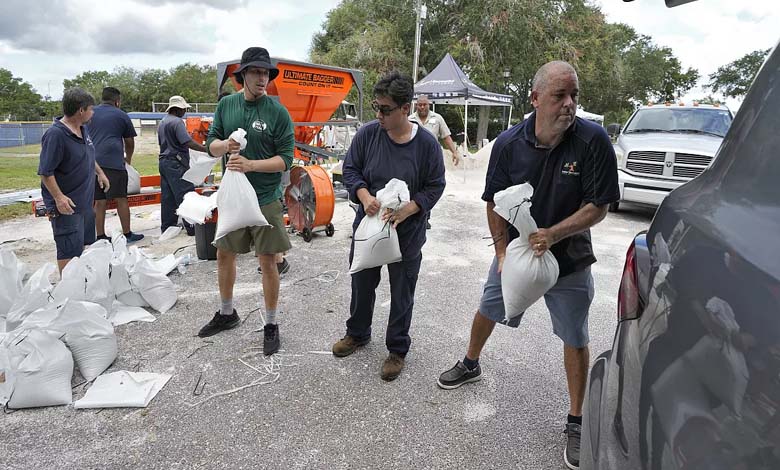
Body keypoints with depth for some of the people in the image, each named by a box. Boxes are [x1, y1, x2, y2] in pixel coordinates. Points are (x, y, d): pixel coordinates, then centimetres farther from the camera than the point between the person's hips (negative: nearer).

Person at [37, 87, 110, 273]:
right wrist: (59, 197, -26)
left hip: (85, 200, 9)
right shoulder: (55, 134, -21)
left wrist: (100, 173, 25)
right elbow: (45, 172, -21)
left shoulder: (83, 129, 6)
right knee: (69, 249, -3)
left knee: (84, 243, 20)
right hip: (67, 203, -9)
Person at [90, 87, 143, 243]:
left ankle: (100, 236, 9)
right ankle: (127, 234, 5)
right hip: (113, 161, -4)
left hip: (93, 161, 4)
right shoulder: (121, 115, 8)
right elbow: (129, 142, 15)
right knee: (121, 199, 1)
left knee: (99, 201, 6)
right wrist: (128, 158, 32)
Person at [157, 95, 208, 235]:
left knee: (167, 196, 11)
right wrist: (206, 149, -19)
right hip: (176, 163, -9)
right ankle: (191, 226, -10)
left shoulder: (161, 123, 18)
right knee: (185, 195, -9)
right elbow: (188, 142, -21)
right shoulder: (177, 121, -12)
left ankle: (167, 226, 16)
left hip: (163, 161, 9)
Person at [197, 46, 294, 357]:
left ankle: (271, 325, 20)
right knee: (224, 255, 16)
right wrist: (225, 145, -16)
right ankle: (227, 314, 39)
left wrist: (250, 164, -25)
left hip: (265, 199, -5)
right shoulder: (226, 105, 4)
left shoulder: (277, 112, -9)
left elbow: (286, 159, -12)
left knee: (268, 262, 2)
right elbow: (211, 144, 6)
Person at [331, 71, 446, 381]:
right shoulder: (368, 133, -8)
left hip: (407, 233, -2)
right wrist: (365, 196, -18)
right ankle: (357, 333, 46)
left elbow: (434, 186, -6)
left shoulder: (426, 143, -13)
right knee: (362, 284, 20)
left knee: (402, 294, 12)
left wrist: (407, 210, -22)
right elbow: (350, 169, 1)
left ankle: (397, 349, 33)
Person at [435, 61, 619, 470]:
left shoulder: (593, 140, -19)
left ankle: (576, 422, 26)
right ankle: (470, 365, 48)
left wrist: (553, 234, -29)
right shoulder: (509, 143, -13)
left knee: (575, 340, 7)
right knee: (487, 310, 19)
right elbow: (495, 204, -5)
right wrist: (502, 252, -13)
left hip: (569, 259, -2)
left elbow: (598, 206, -16)